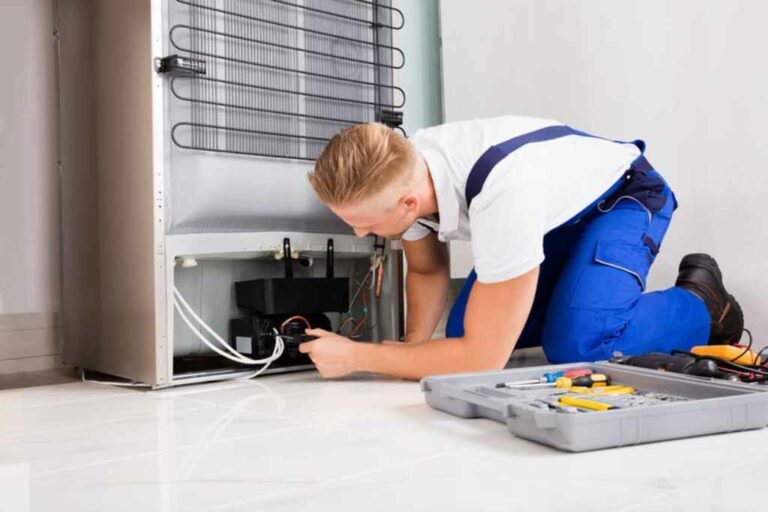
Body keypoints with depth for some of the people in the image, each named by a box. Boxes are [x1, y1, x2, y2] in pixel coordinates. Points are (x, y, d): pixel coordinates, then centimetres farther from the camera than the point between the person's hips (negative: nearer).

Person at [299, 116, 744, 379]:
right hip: (554, 212, 7)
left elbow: (485, 358, -37)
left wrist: (356, 357, -31)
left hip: (623, 196, -7)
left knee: (577, 345, -29)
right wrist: (414, 345, -18)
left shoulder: (500, 195, -45)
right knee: (461, 335, -4)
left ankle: (701, 306, 0)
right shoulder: (397, 174, -21)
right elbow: (427, 270, 0)